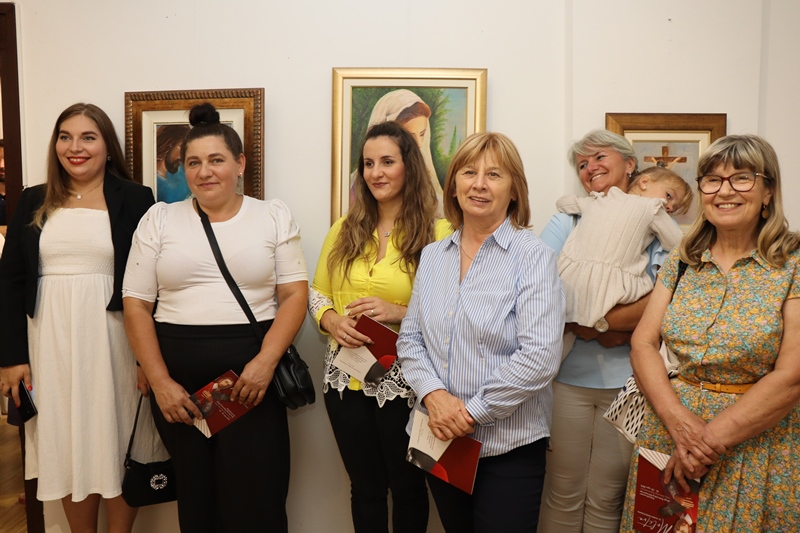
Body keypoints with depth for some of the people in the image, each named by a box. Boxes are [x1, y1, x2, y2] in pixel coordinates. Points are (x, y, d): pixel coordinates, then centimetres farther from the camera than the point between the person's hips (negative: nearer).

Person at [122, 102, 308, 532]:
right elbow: (136, 305, 4)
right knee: (194, 497, 11)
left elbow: (295, 294, 0)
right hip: (177, 378, 2)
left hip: (253, 373, -1)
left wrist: (265, 361, -14)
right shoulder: (159, 219, 7)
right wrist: (160, 382, -5)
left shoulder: (274, 216, 5)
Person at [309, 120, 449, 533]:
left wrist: (400, 313, -22)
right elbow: (317, 296, 10)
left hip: (405, 380, -4)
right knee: (364, 486, 18)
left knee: (407, 486, 14)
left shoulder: (437, 232, -8)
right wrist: (333, 323, -9)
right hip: (347, 376, 4)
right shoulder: (344, 230, 6)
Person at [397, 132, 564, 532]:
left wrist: (472, 412, -16)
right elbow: (410, 338, 6)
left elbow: (539, 357, -18)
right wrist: (433, 395, -11)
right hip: (441, 440, 5)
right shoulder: (432, 256, 5)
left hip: (509, 448, -4)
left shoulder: (533, 257, -10)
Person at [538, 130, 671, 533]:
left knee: (607, 500, 9)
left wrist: (600, 323, -14)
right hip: (569, 375, 1)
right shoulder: (568, 220, 8)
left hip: (628, 380, -1)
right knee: (563, 494, 9)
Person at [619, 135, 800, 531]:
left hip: (755, 440, -3)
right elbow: (643, 343, -2)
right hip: (670, 426, 4)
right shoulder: (681, 261, 4)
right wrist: (679, 422, -16)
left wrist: (712, 439, -17)